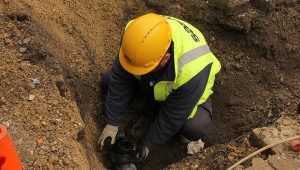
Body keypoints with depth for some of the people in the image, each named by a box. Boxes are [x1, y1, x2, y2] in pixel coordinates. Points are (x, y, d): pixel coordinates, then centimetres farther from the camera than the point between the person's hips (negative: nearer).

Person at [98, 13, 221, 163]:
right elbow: (120, 81, -23)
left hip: (184, 91, -4)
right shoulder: (135, 36, -33)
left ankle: (153, 118, -4)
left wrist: (147, 144, -20)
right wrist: (112, 123, -20)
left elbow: (172, 116, -30)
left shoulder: (190, 71, -43)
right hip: (150, 83, 4)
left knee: (195, 128, -31)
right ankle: (154, 113, -4)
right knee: (108, 81, -10)